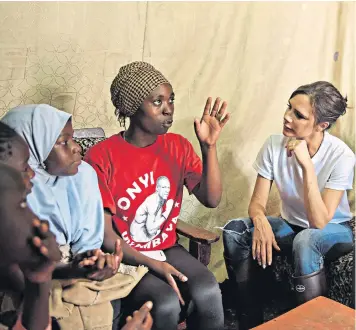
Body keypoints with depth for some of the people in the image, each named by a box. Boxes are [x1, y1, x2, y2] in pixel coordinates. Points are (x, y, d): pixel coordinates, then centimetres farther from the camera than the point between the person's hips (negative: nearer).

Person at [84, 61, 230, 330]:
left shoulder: (178, 146, 1)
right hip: (123, 258, -4)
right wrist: (154, 265, -23)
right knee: (166, 304, -29)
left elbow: (211, 199, -6)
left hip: (167, 249, 4)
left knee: (208, 294, -24)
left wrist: (209, 146, -18)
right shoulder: (101, 157, -15)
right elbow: (104, 234, -14)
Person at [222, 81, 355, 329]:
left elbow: (319, 222, -30)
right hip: (291, 226, 4)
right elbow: (257, 202, -11)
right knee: (234, 230, -22)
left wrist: (307, 164, -37)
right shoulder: (275, 145, -15)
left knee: (306, 240, -39)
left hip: (333, 230, -4)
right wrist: (260, 221, -35)